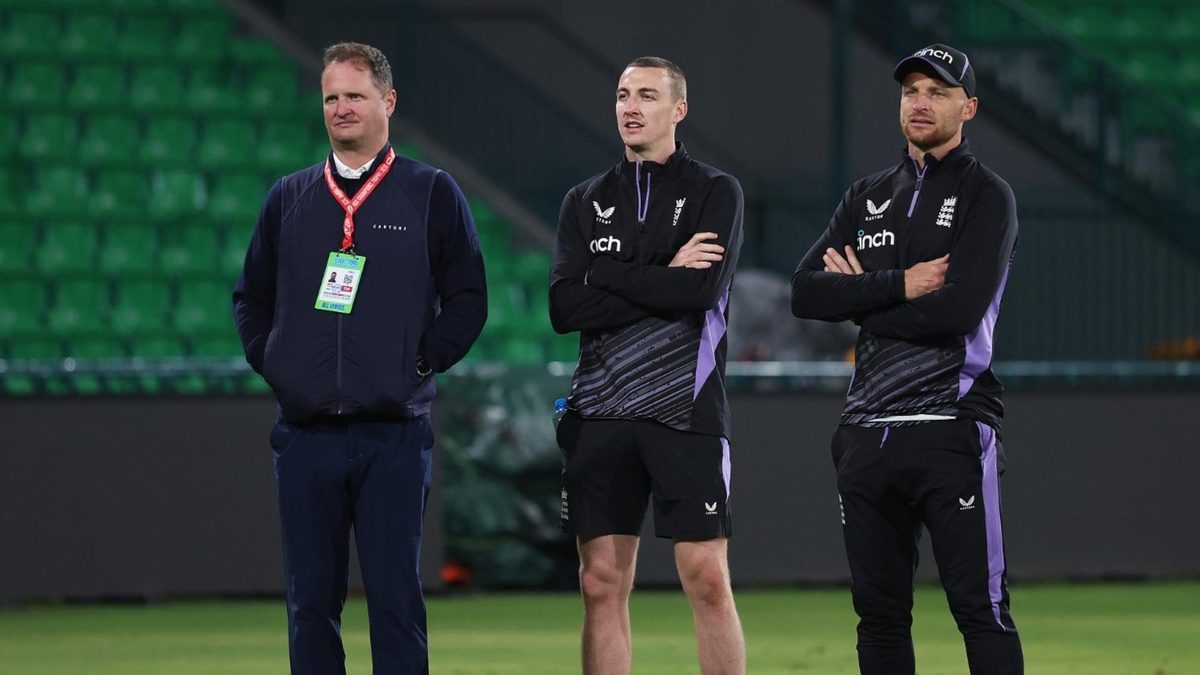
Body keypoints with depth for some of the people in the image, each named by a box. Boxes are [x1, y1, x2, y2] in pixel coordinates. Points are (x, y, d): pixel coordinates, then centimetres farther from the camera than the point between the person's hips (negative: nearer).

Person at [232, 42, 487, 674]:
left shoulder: (432, 194, 4)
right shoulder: (289, 197, 12)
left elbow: (467, 299, 5)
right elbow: (251, 298, 19)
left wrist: (422, 363, -5)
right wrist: (271, 363, 5)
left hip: (394, 434, -3)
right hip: (306, 433, 3)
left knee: (396, 600, -4)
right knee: (311, 603, 4)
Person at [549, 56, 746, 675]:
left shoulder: (715, 193, 4)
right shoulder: (586, 201, 13)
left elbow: (703, 291, -13)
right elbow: (565, 307, -1)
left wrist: (607, 277, -6)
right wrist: (664, 280, -8)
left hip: (685, 409, -3)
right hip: (599, 414, 3)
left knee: (707, 578, -7)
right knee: (602, 584, 2)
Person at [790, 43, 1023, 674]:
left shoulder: (986, 196, 0)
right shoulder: (866, 197, 17)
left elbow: (961, 309, -14)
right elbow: (805, 293, 3)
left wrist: (862, 298, -2)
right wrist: (899, 285, -9)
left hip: (951, 427, -6)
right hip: (867, 431, 6)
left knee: (981, 610, -9)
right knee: (879, 613, 8)